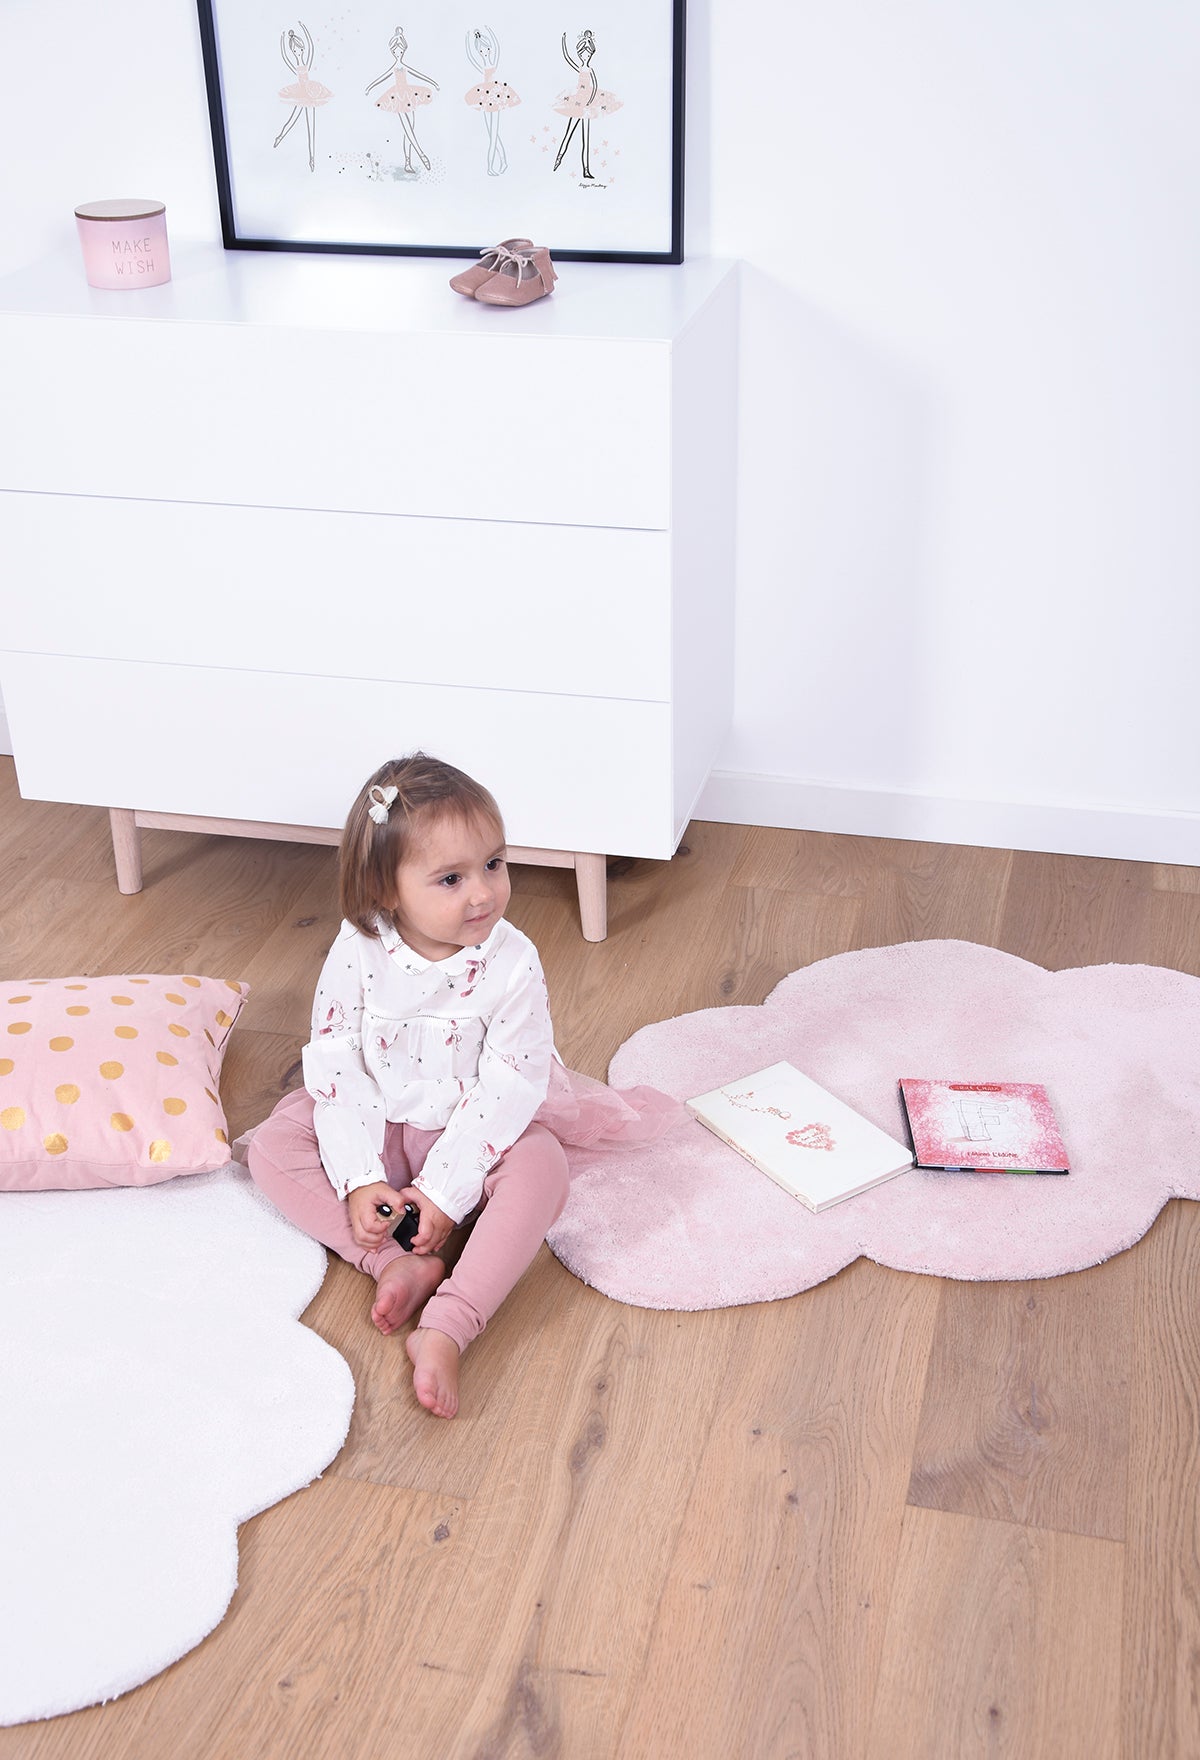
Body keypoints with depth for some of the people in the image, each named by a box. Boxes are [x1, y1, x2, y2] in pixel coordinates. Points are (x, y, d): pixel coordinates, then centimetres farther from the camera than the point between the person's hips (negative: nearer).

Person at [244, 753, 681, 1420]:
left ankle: (446, 1328, -38)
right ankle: (395, 1262, -25)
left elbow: (508, 1089, -21)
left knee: (540, 1166, -32)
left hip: (472, 1133, -2)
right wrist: (359, 1178, -19)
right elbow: (334, 1063, -12)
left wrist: (444, 1191, -24)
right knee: (272, 1145, -17)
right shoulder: (358, 951, -16)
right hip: (380, 1128, 3)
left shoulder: (511, 964, -21)